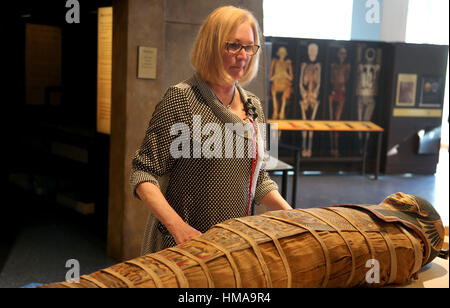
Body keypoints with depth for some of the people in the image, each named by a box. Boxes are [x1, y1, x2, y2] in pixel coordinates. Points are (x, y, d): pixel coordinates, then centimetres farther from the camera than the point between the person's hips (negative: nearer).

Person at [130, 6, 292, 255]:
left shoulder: (253, 106, 7)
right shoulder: (180, 99, -11)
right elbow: (144, 174, -13)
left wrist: (293, 215, 1)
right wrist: (178, 226, -26)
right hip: (183, 243, -5)